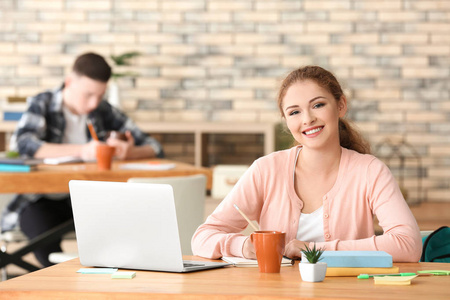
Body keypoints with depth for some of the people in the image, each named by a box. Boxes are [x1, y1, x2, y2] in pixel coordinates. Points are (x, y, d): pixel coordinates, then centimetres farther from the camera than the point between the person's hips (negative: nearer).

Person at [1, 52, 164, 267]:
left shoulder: (103, 111, 5)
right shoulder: (42, 104, -3)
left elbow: (154, 147, 4)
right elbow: (21, 143, -23)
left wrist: (130, 152, -21)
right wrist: (80, 150, -34)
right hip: (42, 200, -3)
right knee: (45, 236, -34)